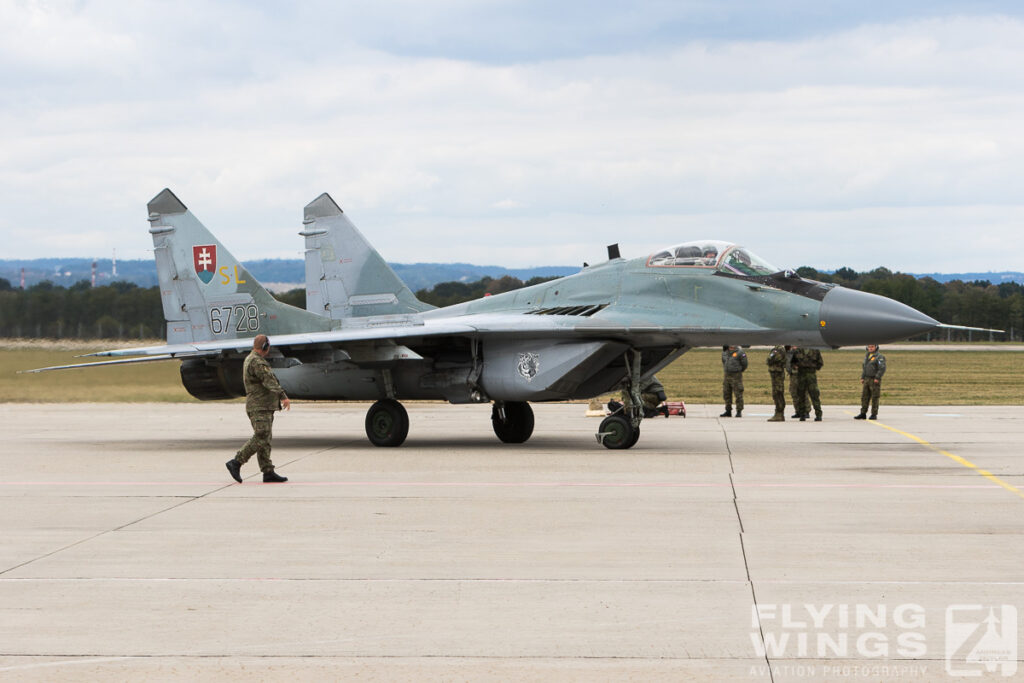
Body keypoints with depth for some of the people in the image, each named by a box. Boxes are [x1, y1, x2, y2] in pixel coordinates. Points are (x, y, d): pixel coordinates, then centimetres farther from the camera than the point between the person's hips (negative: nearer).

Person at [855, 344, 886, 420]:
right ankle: (863, 414, 9)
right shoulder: (867, 356, 16)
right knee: (864, 397, 5)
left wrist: (877, 378, -22)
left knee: (874, 398, -4)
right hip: (867, 379, 7)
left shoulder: (879, 356, -9)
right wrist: (862, 378, 14)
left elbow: (882, 368, -17)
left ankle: (874, 415, 1)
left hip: (875, 380, -7)